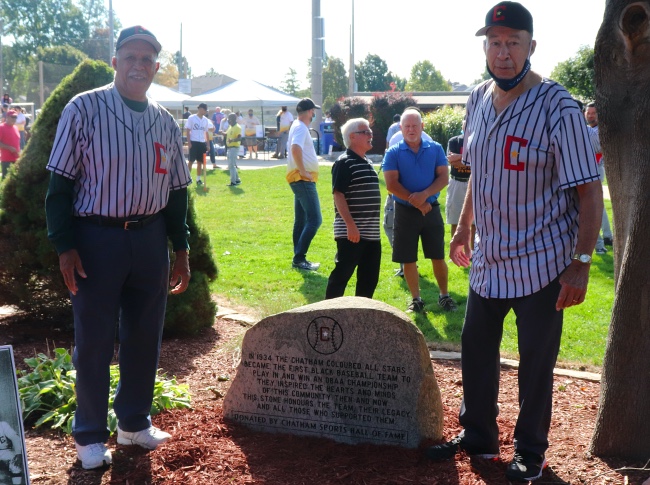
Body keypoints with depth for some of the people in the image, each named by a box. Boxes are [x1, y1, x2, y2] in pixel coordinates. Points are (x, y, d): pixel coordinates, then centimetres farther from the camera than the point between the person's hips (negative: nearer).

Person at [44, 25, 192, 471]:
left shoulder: (166, 123, 8)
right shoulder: (84, 109, -7)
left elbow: (176, 191, 14)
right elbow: (60, 184, -7)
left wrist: (181, 250, 11)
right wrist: (65, 246, -13)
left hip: (150, 238, 5)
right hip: (96, 237, -5)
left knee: (145, 335, 13)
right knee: (94, 340, 4)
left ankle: (134, 421, 30)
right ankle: (90, 435, 19)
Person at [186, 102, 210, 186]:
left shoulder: (206, 120, 10)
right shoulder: (191, 118, -4)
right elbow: (187, 131, -4)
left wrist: (208, 144, 8)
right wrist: (189, 142, -11)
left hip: (202, 143, 5)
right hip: (193, 142, -5)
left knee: (200, 162, 7)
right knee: (191, 161, -3)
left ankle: (198, 179, 12)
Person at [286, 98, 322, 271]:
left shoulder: (298, 126, 17)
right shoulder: (301, 128, -14)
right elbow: (295, 148, -32)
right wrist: (302, 170, -25)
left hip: (302, 180, 11)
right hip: (303, 179, -11)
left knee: (301, 221, 13)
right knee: (314, 219, -12)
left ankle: (299, 259, 18)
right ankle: (299, 258, -13)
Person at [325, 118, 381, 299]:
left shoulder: (367, 163, 17)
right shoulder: (344, 163, -10)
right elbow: (338, 195, -17)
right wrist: (350, 225, -23)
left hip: (371, 233, 9)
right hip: (351, 232, -9)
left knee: (369, 277, 12)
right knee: (342, 274, -5)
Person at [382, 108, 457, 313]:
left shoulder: (435, 149, 2)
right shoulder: (393, 153, -3)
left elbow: (444, 177, -3)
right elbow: (391, 184, -11)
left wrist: (425, 194, -19)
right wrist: (416, 202, -15)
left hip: (431, 209, 1)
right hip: (405, 211, -1)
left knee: (438, 256, 6)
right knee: (408, 259, 5)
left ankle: (444, 295, 21)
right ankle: (416, 299, 19)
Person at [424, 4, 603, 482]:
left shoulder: (558, 108, -17)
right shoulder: (478, 100, 4)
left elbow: (589, 191, -17)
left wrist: (581, 262, -22)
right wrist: (463, 230, 20)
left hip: (541, 263, -6)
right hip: (488, 259, 7)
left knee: (536, 364, 6)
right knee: (475, 350, 16)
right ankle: (478, 437, 34)